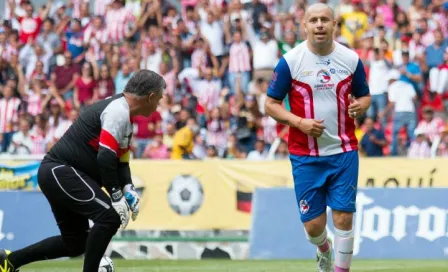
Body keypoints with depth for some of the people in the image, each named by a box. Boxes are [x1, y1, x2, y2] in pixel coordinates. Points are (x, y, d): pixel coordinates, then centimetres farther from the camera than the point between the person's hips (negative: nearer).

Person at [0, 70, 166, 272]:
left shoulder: (122, 112, 15)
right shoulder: (119, 111, -17)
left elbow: (120, 160, 19)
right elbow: (106, 158, -25)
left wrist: (128, 190, 3)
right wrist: (116, 197, -19)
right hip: (61, 171, -11)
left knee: (75, 243, 16)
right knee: (109, 217, -20)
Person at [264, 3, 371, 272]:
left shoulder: (351, 59, 1)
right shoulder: (290, 61, -5)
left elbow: (364, 96, 14)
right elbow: (271, 104, 0)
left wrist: (360, 106, -10)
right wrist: (299, 122, -16)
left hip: (344, 152, 1)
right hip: (305, 156, -1)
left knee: (344, 217, -6)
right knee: (313, 224, 2)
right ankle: (324, 250, 38)